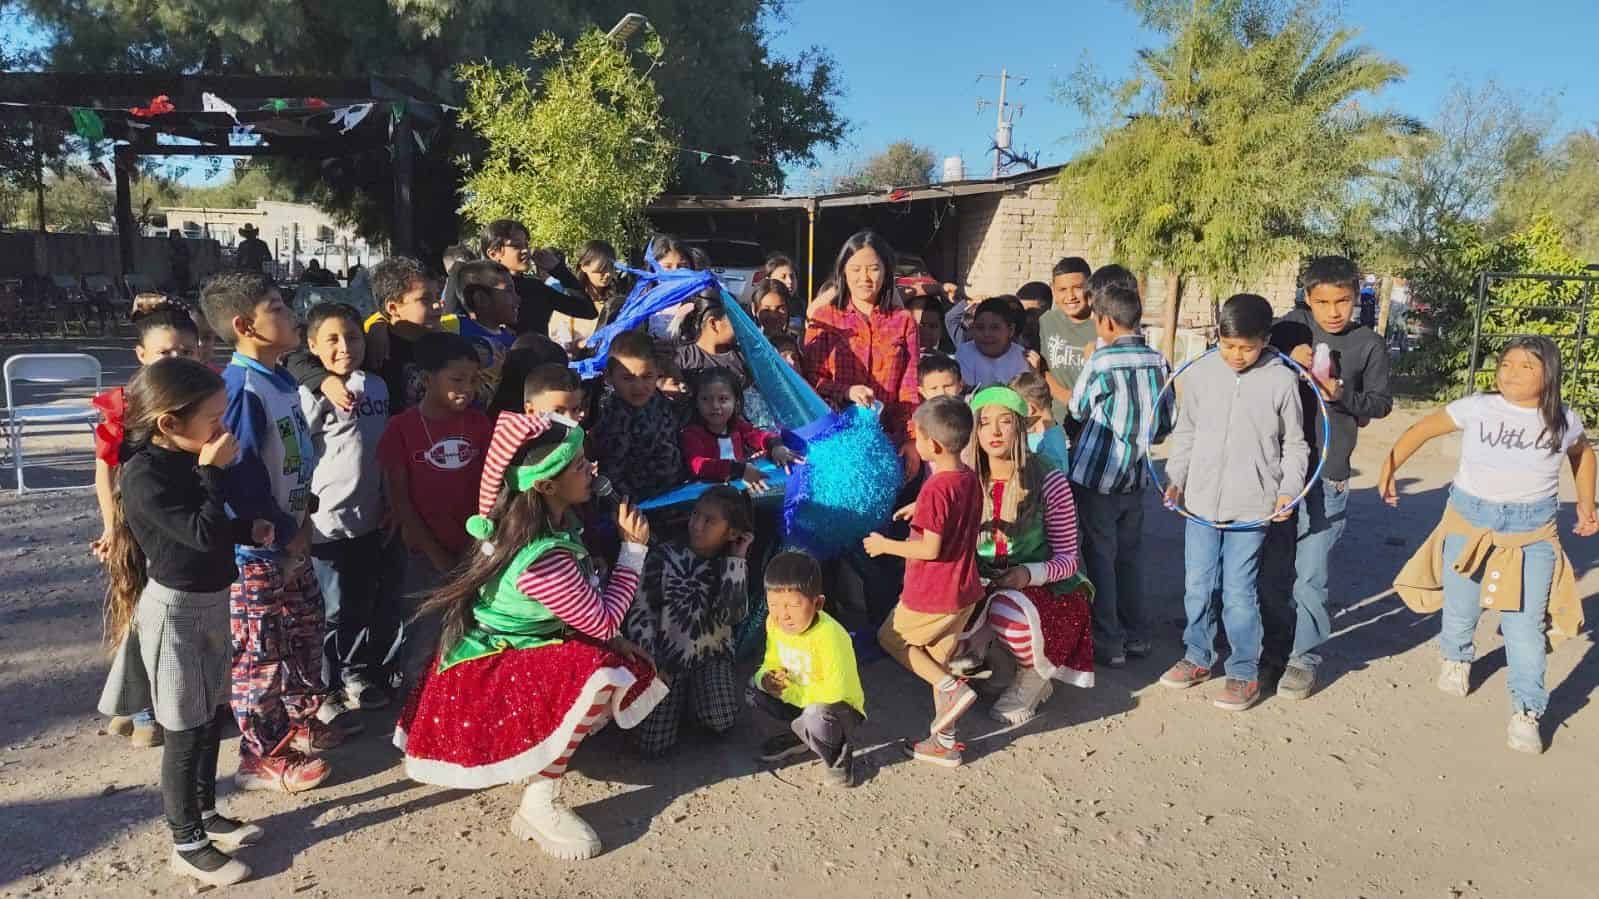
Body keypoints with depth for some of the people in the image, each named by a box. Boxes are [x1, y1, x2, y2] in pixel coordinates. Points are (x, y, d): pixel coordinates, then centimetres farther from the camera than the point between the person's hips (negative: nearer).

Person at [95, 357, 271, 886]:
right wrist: (212, 472, -23)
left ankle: (205, 813, 36)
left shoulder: (184, 461, 5)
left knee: (213, 716, 19)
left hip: (210, 604, 9)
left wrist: (248, 530, 4)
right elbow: (202, 534, -28)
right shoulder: (144, 474, -22)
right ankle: (187, 844, 17)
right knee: (186, 730, 3)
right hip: (177, 611, -9)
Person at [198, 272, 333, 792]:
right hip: (258, 546, -10)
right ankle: (262, 756, 17)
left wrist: (302, 509, 9)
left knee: (304, 629, 22)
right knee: (261, 649, 3)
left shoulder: (282, 380, 6)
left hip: (290, 538, 10)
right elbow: (241, 476, -26)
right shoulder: (242, 389, -23)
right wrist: (285, 531, -18)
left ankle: (300, 720, 39)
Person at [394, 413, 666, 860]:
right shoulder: (543, 560, -33)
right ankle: (540, 804, -17)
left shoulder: (554, 520, -5)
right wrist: (634, 547, -17)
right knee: (598, 673, -32)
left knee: (628, 665, 7)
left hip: (512, 649, 9)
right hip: (486, 672, -9)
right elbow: (603, 622, -21)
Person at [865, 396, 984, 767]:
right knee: (936, 658, 18)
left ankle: (952, 687, 3)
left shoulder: (936, 488, -24)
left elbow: (930, 548, -25)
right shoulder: (969, 479, 3)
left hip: (932, 596, -8)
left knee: (891, 638, 15)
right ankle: (944, 743, 24)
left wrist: (884, 546, -13)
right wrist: (922, 511, 12)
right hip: (964, 591, 8)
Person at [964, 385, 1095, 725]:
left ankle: (1034, 675, -2)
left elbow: (1067, 558, -8)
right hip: (982, 587, 4)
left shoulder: (1049, 483, -12)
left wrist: (1029, 573, -27)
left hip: (1046, 589, -3)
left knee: (1006, 609, -37)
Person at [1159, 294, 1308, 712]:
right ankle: (1198, 657, 29)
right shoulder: (1200, 373, 1)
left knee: (1239, 592, 1)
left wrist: (1288, 489, -5)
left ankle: (1244, 672, 17)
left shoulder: (1281, 380, -5)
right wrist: (1175, 478, 6)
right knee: (1197, 587, 11)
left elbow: (1294, 445, 4)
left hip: (1252, 506, -3)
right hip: (1201, 501, 3)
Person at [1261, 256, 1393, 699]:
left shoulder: (1369, 344, 0)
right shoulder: (1291, 327, 1)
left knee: (1311, 575, -1)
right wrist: (1288, 359, -16)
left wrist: (1342, 394, -14)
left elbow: (1381, 403, 4)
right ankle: (1275, 647, 30)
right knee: (1272, 568, 12)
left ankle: (1305, 658, 15)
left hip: (1327, 476, -2)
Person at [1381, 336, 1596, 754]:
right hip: (1470, 522, 0)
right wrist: (1389, 468, -6)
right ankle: (1456, 659, 45)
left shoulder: (1564, 421, -1)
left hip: (1532, 532, 0)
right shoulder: (1477, 408, -9)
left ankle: (1526, 711, 6)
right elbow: (1423, 429, 0)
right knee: (1461, 608, 15)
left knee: (1525, 624, -5)